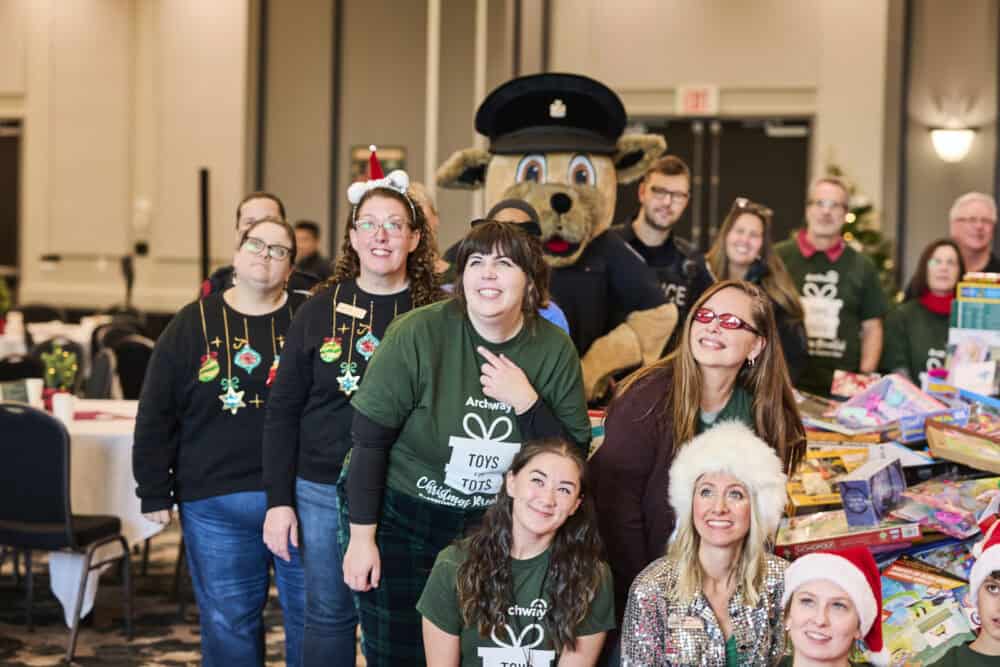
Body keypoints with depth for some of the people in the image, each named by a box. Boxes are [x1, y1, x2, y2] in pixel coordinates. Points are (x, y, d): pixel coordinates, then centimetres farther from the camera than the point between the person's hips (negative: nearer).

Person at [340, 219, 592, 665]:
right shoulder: (418, 335, -17)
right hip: (400, 520, -3)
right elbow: (369, 440, -13)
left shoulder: (554, 350, -7)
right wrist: (361, 538, -11)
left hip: (494, 530, 3)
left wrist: (526, 402, -20)